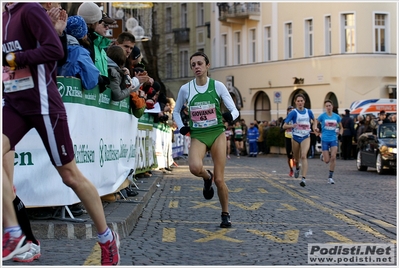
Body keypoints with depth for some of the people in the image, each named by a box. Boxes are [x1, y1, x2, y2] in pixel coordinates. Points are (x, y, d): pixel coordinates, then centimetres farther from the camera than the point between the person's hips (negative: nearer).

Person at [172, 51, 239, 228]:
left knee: (219, 180, -4)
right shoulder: (185, 89, 2)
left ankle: (225, 214, 18)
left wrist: (230, 116, -26)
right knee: (195, 167, -30)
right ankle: (207, 177, 7)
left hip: (217, 134, -1)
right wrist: (181, 127, 1)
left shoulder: (218, 86, -3)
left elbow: (234, 110, -3)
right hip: (197, 136, 1)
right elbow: (176, 111, 18)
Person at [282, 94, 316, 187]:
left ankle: (304, 179, -24)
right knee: (297, 158, 14)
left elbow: (314, 120, 24)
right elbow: (284, 126, -11)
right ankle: (297, 168, 52)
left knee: (304, 156, -19)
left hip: (306, 137, 0)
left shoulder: (309, 112, 1)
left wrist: (314, 127, 6)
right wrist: (292, 125, -30)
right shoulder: (293, 112, -8)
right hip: (296, 137, 0)